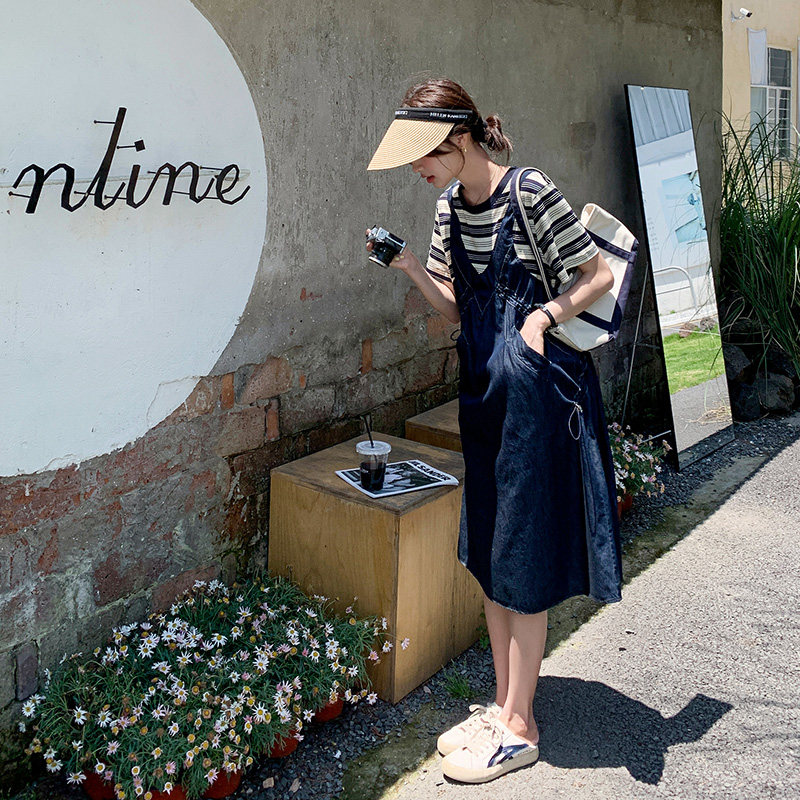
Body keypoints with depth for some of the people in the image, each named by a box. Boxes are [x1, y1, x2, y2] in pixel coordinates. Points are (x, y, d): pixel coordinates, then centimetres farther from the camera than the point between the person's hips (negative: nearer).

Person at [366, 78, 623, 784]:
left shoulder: (530, 193, -14)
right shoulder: (451, 205, 8)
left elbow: (600, 276, -7)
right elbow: (456, 307, 10)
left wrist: (545, 315, -20)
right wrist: (413, 268, -5)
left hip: (537, 388, -8)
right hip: (483, 387, 8)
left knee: (523, 563, 0)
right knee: (487, 554, 13)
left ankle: (520, 730, 15)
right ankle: (503, 704, 29)